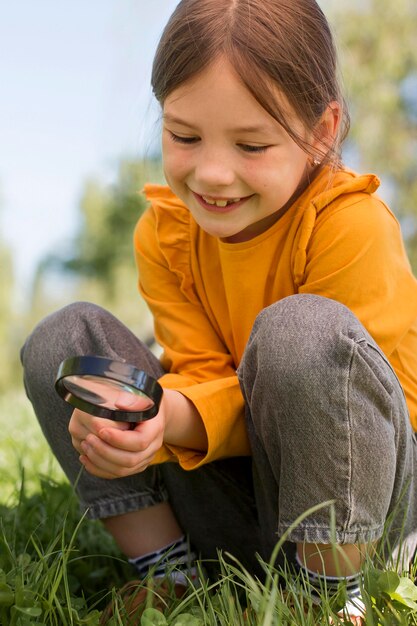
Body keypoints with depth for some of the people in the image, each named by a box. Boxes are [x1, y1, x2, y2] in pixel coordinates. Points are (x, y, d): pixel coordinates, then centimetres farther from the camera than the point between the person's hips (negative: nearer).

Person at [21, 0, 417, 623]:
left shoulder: (352, 227, -19)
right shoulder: (163, 231, -4)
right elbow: (204, 374, -6)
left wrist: (176, 418, -35)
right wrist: (146, 416, -33)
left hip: (357, 498, -4)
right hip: (234, 508, 5)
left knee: (303, 330, -35)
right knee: (63, 337, -8)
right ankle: (166, 570, -6)